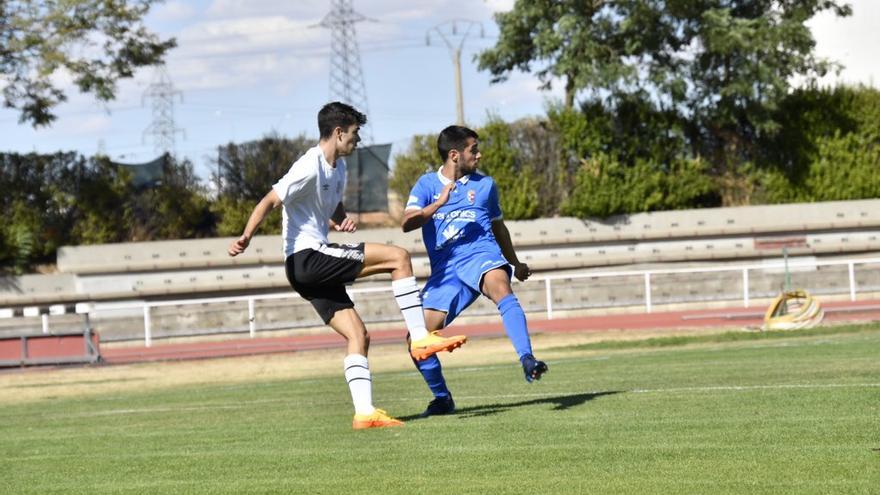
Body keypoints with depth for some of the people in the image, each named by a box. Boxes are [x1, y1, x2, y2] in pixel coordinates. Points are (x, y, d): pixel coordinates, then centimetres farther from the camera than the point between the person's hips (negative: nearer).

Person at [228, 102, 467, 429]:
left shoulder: (338, 168, 17)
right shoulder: (310, 167, -13)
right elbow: (270, 201, -19)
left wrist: (342, 221, 7)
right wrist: (246, 238, -34)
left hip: (316, 267, 10)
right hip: (305, 258, -10)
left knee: (358, 335, 2)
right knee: (398, 257, -14)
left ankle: (364, 412, -2)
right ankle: (420, 338, -10)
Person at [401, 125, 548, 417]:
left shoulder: (484, 184, 15)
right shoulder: (427, 184, 8)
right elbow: (407, 223, -9)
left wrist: (516, 263, 39)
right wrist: (439, 203, -22)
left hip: (481, 254, -1)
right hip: (445, 270, 1)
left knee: (502, 290, -36)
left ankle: (527, 361, -47)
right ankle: (442, 398, 16)